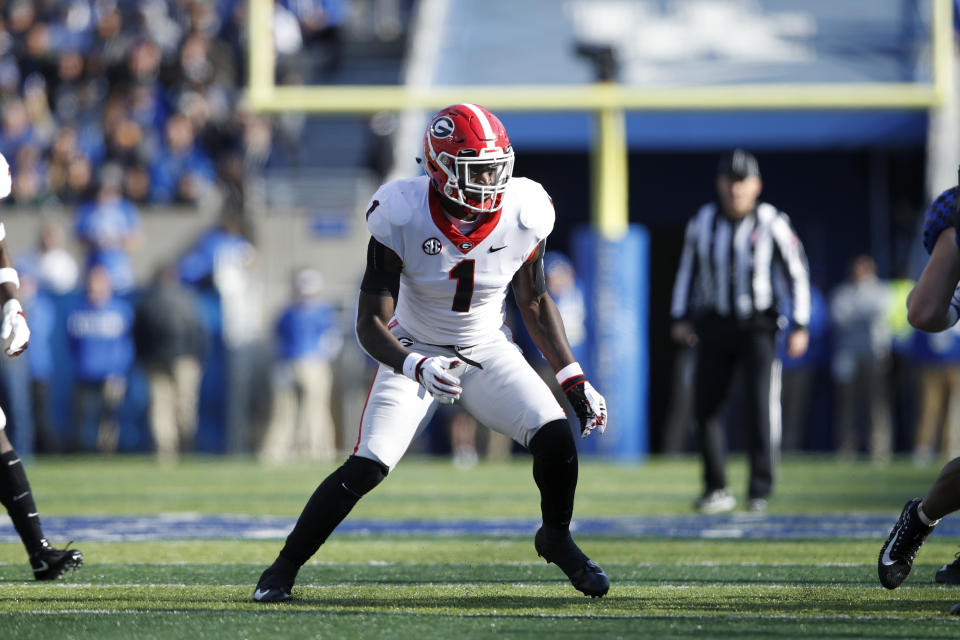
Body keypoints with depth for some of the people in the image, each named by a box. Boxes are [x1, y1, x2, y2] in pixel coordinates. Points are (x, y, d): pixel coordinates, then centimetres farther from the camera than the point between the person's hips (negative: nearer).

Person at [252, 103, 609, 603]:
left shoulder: (523, 215, -17)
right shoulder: (403, 219, -27)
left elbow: (534, 301, 1)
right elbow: (370, 323, -23)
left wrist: (574, 380, -1)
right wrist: (418, 369, -41)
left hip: (487, 350, 3)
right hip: (415, 352, -3)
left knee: (556, 439, -17)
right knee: (366, 467, -17)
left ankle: (556, 539, 14)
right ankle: (284, 567, 1)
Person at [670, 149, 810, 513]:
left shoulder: (772, 224, -10)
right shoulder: (703, 222, -1)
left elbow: (797, 273, -3)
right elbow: (688, 269, 11)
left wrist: (800, 326, -6)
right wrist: (680, 317, 4)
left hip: (758, 325, -3)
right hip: (714, 323, 3)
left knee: (761, 403, -14)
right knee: (705, 406, 0)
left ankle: (760, 489, -8)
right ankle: (716, 490, 11)